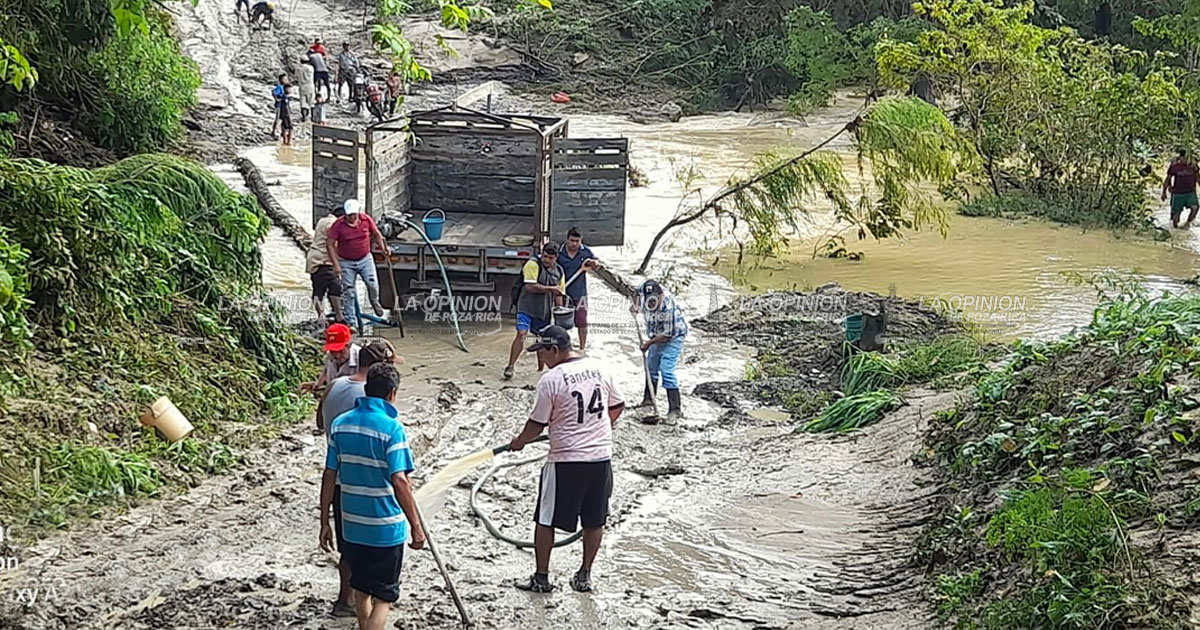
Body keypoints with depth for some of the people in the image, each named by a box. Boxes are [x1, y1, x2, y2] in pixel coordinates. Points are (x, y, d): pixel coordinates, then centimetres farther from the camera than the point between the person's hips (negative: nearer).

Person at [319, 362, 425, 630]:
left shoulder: (341, 423, 1)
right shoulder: (391, 428, -16)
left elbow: (329, 476, 4)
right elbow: (399, 482, -21)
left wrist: (325, 522, 11)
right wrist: (417, 526, -15)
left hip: (352, 526, 6)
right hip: (386, 528, -6)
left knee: (361, 590, 23)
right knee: (383, 598, 4)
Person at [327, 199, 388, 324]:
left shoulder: (367, 219, -9)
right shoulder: (338, 225, -16)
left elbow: (376, 234, 9)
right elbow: (330, 244, -13)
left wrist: (383, 248, -2)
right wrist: (336, 264, -17)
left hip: (365, 259, 1)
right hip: (346, 262, -1)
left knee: (372, 283, -14)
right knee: (348, 291, 1)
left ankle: (375, 302, 20)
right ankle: (350, 321, 10)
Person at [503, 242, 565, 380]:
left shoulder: (559, 271, 9)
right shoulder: (533, 265, -11)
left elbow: (559, 293, 18)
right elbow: (530, 286, -22)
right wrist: (550, 288, -20)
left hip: (544, 311, 6)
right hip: (527, 308, -6)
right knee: (521, 334, -20)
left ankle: (540, 369, 26)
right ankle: (510, 367, -17)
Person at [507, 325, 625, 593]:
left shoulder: (550, 380, -14)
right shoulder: (599, 368, 2)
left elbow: (537, 425, -8)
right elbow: (617, 406, 13)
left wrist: (519, 442, 11)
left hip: (565, 461, -5)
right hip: (601, 456, 5)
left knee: (545, 520, 10)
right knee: (594, 521, 16)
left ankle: (541, 577, 17)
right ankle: (584, 575, 24)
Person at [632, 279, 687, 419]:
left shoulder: (667, 308, -36)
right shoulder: (645, 288, -19)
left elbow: (668, 334, -28)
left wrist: (649, 343, -19)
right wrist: (635, 305, 6)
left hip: (673, 336, -8)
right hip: (658, 335, 8)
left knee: (666, 370, -17)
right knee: (651, 367, 18)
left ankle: (675, 409, -15)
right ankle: (648, 399, 35)